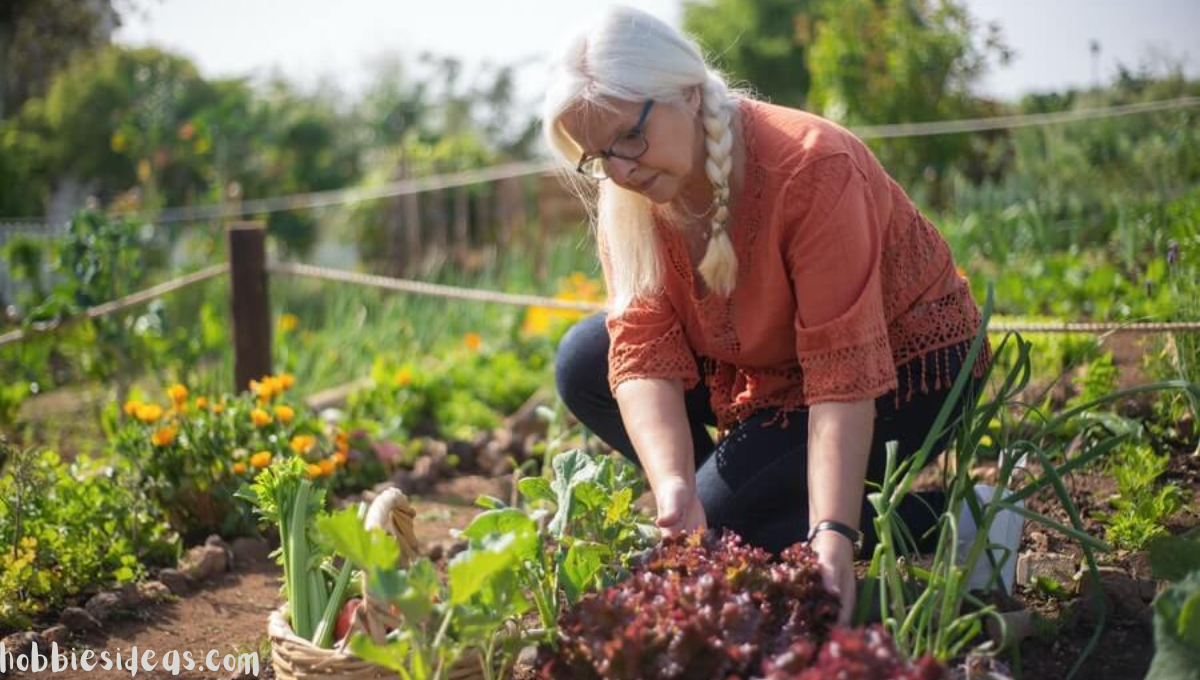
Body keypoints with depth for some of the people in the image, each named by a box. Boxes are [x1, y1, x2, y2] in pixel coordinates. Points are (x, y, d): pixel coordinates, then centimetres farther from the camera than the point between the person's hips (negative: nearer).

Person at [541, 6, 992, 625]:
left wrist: (833, 534, -42)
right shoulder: (627, 198, -13)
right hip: (772, 367, 7)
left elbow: (845, 373, -35)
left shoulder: (810, 167, -32)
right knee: (583, 365, -7)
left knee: (722, 513, -22)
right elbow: (644, 355, -21)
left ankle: (947, 522, -9)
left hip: (901, 369, -7)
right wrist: (673, 488, -38)